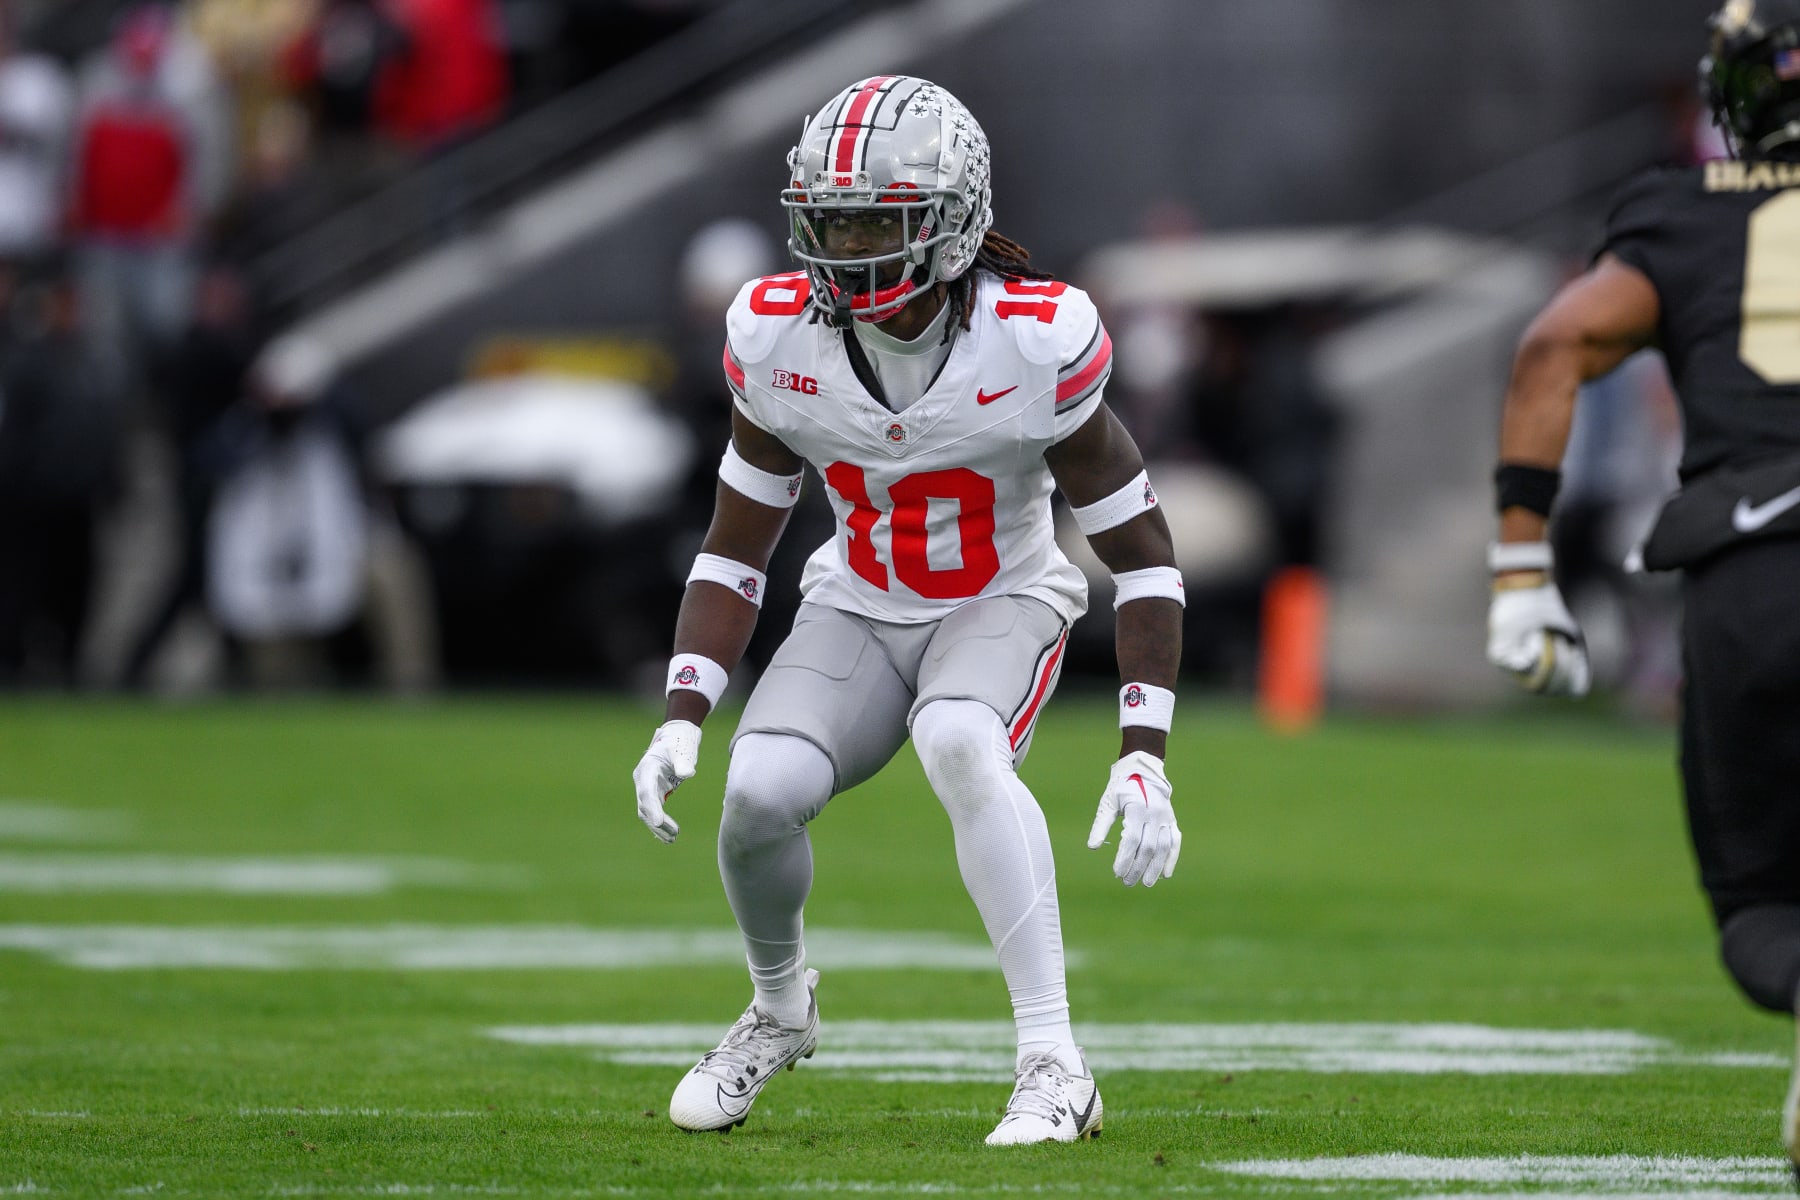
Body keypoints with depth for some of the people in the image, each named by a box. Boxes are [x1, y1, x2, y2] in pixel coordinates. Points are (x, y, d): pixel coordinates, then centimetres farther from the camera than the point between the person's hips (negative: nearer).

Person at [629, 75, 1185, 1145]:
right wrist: (682, 720, -15)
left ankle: (1055, 1066, -32)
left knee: (960, 745, -36)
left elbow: (1143, 555, -17)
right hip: (861, 607, 3)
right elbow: (735, 550, -3)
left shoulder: (1038, 346, -26)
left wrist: (1146, 758, -24)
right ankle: (780, 1008, 12)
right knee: (761, 792, -22)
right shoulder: (780, 341, -16)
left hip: (1004, 604, -3)